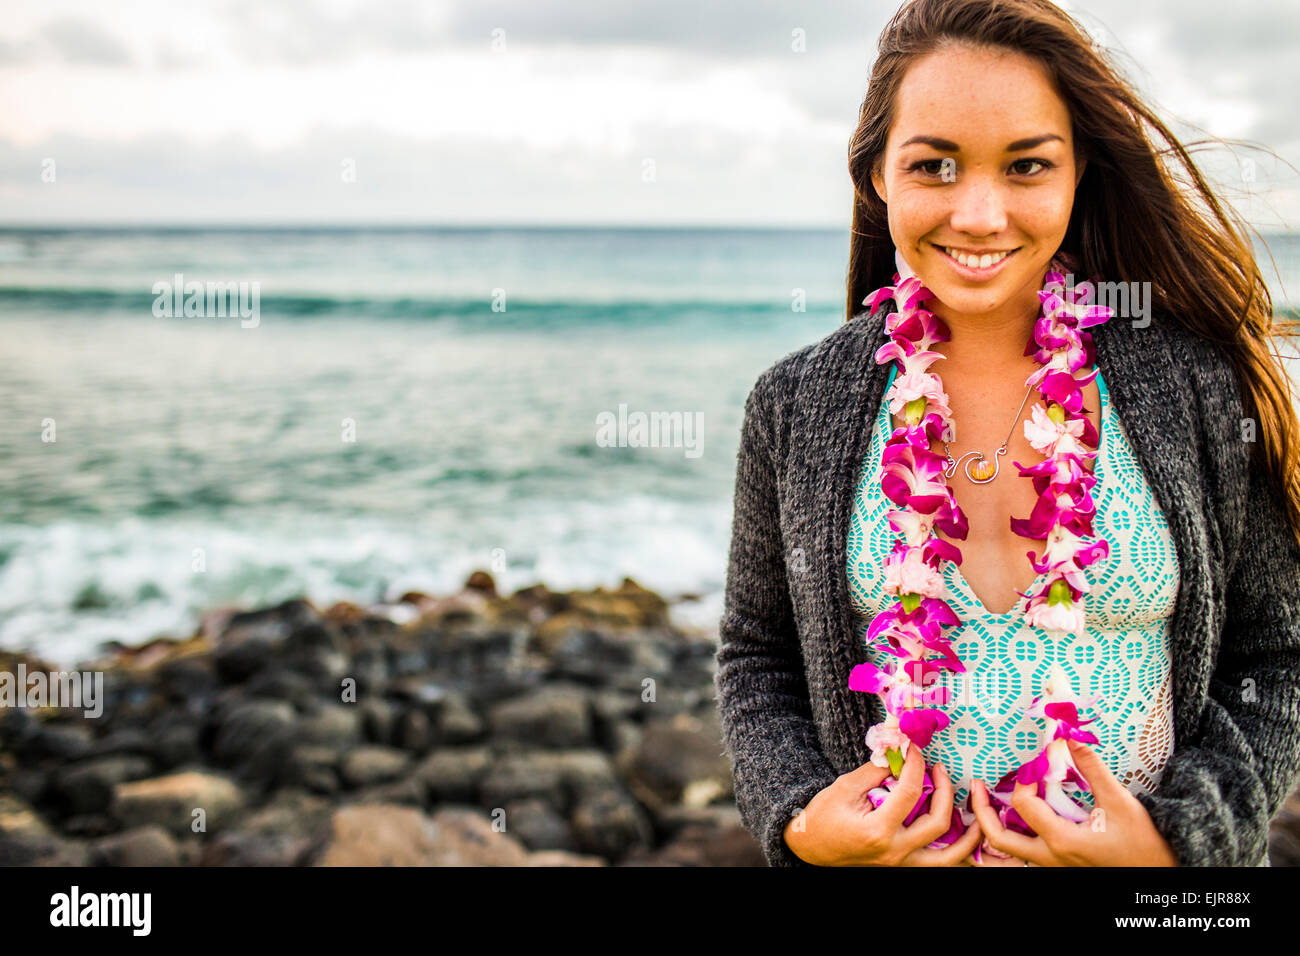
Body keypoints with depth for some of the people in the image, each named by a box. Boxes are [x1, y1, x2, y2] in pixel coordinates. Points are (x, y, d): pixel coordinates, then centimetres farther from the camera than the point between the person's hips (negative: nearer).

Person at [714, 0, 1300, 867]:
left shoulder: (1205, 387, -10)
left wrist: (1181, 836, -17)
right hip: (887, 851, 1)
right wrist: (797, 819, -14)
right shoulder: (794, 406, -7)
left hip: (1154, 847, 0)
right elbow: (756, 658, 2)